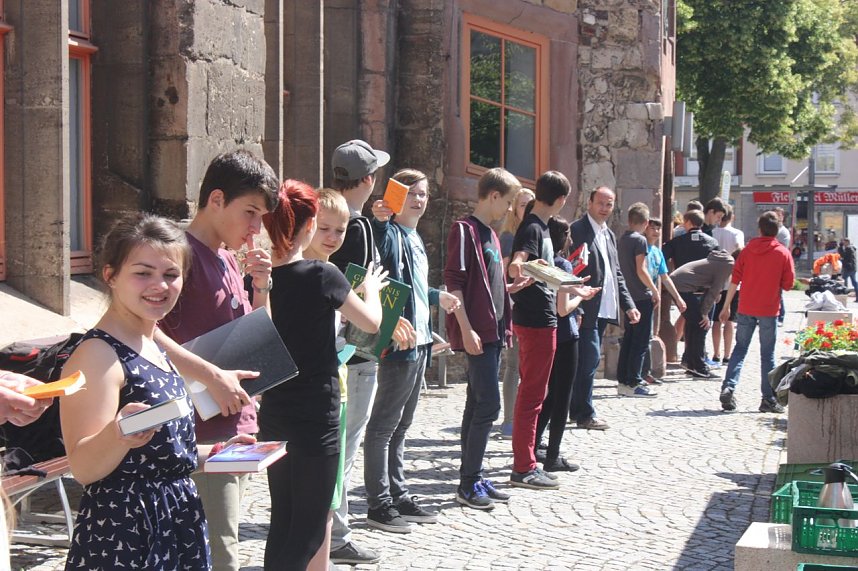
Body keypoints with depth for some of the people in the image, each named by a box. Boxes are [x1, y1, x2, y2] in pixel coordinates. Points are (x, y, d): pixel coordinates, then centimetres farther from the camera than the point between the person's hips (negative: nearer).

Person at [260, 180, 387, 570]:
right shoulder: (321, 275, -15)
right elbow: (373, 322, -1)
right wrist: (372, 287, 19)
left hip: (273, 416, 6)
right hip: (315, 416, -6)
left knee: (283, 521, 16)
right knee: (307, 530, 2)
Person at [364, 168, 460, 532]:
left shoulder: (415, 239, 19)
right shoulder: (391, 233, -10)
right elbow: (379, 250, -34)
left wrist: (438, 297, 39)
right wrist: (379, 221, -48)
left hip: (419, 343, 10)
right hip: (400, 342, -10)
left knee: (401, 425, 16)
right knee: (384, 426, -2)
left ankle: (398, 495, 24)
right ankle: (379, 504, 3)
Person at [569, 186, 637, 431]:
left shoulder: (609, 235, 18)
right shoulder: (576, 230, -8)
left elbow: (616, 273, 21)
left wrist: (628, 305, 12)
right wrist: (576, 308, -20)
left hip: (604, 309, 8)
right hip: (585, 309, -8)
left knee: (589, 361, 12)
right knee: (590, 359, -8)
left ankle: (576, 409, 21)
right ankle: (584, 415, 0)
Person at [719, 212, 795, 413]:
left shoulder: (748, 250, 2)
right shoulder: (783, 253, -3)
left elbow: (735, 280, 1)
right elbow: (788, 284, -3)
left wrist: (726, 306, 6)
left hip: (746, 308, 2)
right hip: (769, 310, -2)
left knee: (740, 349, 10)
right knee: (767, 355, 5)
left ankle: (728, 388, -6)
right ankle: (768, 399, 7)